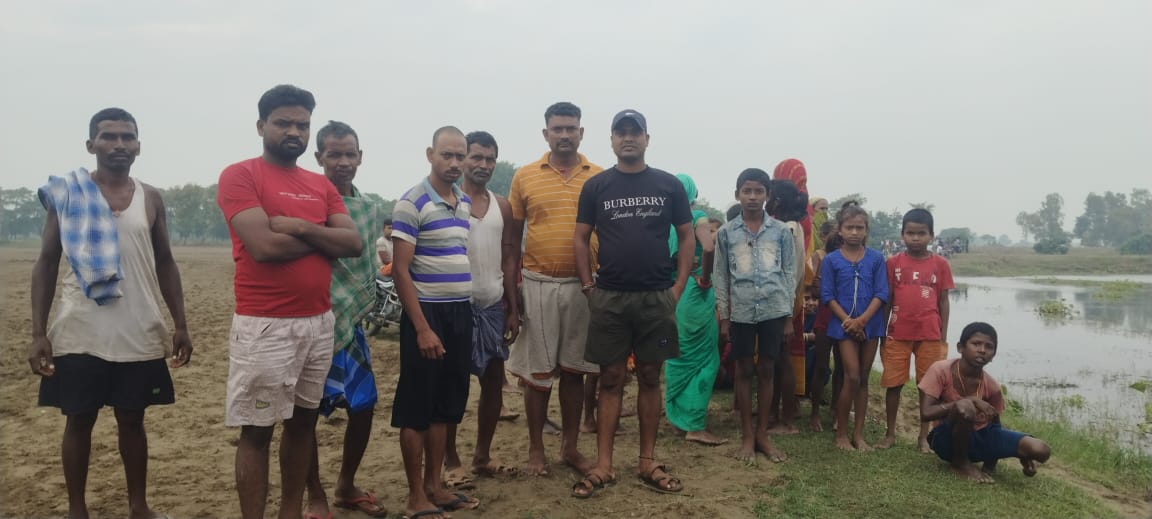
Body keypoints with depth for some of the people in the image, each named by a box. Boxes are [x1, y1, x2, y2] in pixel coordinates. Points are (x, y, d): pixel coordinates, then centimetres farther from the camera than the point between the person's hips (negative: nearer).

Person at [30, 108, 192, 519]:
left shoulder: (150, 199, 7)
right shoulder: (66, 193, 1)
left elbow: (164, 263, 11)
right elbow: (46, 263, 0)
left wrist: (180, 324, 4)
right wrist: (38, 333, -7)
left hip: (139, 334, 2)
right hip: (79, 334, -2)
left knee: (132, 420, 10)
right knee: (78, 421, 7)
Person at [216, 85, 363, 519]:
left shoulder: (321, 185, 13)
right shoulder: (240, 176, -6)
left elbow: (354, 244, 1)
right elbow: (264, 245, -19)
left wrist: (300, 227, -13)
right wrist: (323, 239, -5)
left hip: (319, 322, 7)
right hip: (264, 326, -6)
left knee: (303, 421, 15)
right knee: (256, 430, 2)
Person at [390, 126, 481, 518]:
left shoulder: (466, 203, 12)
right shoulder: (412, 203, -10)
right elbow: (400, 270, -14)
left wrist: (463, 312, 12)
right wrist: (422, 327, -17)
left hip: (461, 312, 7)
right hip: (428, 313, -7)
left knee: (446, 405, 13)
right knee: (416, 407, 2)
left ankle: (434, 486, 25)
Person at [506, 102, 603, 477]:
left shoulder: (599, 178, 3)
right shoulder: (524, 177, 1)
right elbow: (513, 236, 5)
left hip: (582, 285, 1)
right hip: (538, 284, -1)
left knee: (574, 368, 9)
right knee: (537, 369, 5)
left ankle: (570, 447, 21)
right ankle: (535, 449, 17)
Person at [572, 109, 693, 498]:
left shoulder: (669, 185, 4)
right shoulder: (596, 186, 3)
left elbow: (687, 237, 7)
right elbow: (580, 238, 6)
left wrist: (678, 286, -1)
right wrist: (588, 286, -3)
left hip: (657, 297, 1)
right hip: (609, 297, 0)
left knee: (650, 378, 8)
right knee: (610, 380, 4)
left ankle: (647, 462, 18)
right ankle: (603, 465, 9)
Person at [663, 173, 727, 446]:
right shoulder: (697, 217, -9)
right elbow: (708, 247, -27)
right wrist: (705, 278, -15)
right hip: (694, 294, -6)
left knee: (678, 355, 19)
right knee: (702, 357, 1)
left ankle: (678, 413, 29)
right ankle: (695, 425, -1)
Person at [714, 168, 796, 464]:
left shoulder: (781, 231, 3)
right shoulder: (726, 232, 2)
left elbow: (789, 274, 6)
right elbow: (721, 277, 5)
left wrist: (789, 316, 3)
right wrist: (724, 317, 2)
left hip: (774, 309, 0)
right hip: (741, 311, 0)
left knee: (767, 370, 7)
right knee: (744, 370, 7)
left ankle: (762, 433, 18)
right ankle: (747, 435, 16)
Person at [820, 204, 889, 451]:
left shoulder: (876, 259, 2)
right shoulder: (831, 260, -2)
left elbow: (881, 294, -3)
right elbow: (828, 296, -4)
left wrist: (862, 320, -14)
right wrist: (847, 321, -14)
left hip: (870, 325, 3)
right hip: (844, 325, -2)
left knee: (863, 379, 8)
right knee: (852, 377, -8)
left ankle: (858, 433, 16)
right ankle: (841, 433, 5)